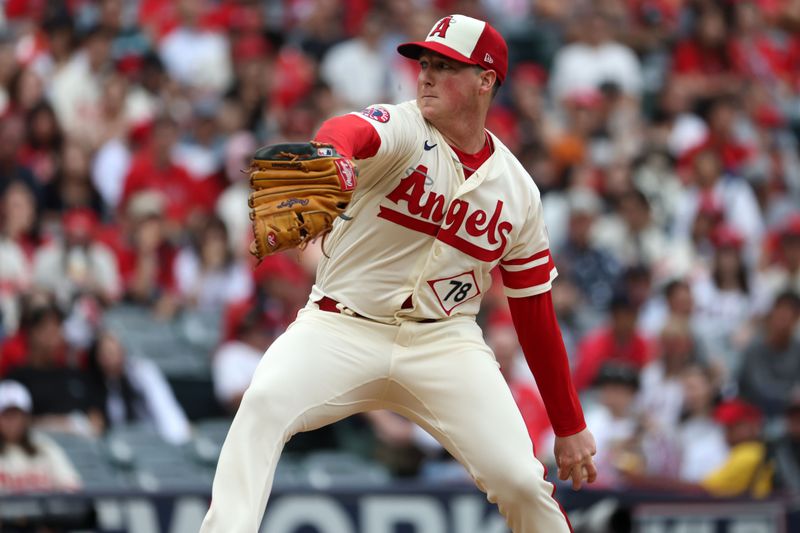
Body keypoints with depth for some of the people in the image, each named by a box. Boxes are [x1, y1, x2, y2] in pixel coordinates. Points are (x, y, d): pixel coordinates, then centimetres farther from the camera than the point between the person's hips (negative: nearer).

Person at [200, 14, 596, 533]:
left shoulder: (517, 191, 4)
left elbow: (535, 313, 11)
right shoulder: (403, 129, -8)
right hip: (342, 328, -2)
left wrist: (570, 427, 11)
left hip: (444, 340, 2)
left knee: (519, 479, -13)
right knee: (264, 404, -29)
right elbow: (349, 133, -35)